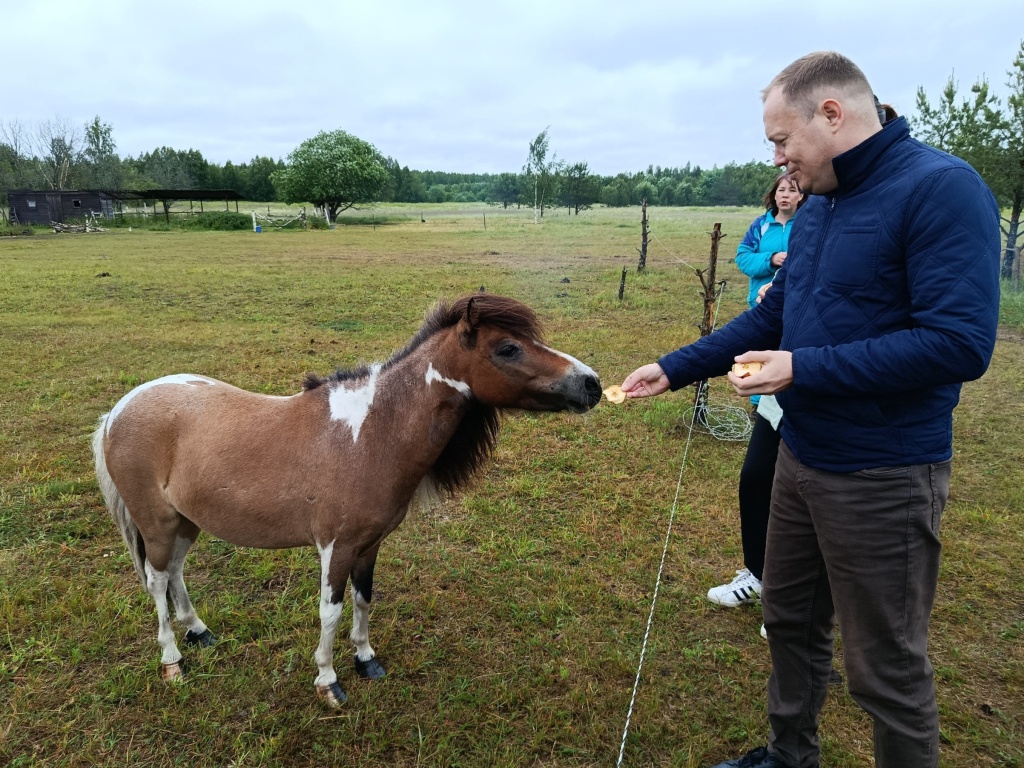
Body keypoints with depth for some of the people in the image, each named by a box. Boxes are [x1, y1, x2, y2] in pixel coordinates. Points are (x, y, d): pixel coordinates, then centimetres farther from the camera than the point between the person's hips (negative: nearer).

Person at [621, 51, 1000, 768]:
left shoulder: (942, 189, -18)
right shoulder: (818, 208, 8)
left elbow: (960, 344, -26)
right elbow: (769, 317, 13)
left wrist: (804, 369, -23)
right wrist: (673, 368, 7)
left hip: (883, 479, -8)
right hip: (801, 459, 8)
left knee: (887, 667, 8)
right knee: (790, 619, 22)